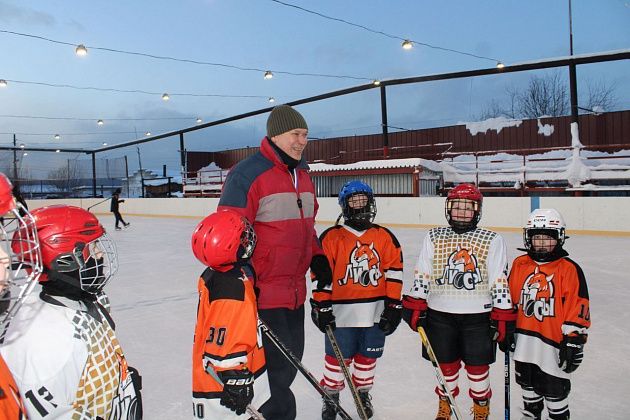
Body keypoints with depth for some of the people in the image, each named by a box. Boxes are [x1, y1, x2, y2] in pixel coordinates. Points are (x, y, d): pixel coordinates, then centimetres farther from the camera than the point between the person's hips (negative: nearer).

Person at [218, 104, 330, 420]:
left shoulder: (302, 174, 12)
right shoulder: (247, 174, -15)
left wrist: (317, 257, 10)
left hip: (295, 290, 9)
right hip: (261, 289, -8)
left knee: (292, 356, 19)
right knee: (279, 362, -2)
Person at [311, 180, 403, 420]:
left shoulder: (385, 237, 4)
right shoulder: (331, 237, -5)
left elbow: (394, 272, 3)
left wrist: (393, 306, 0)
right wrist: (321, 306, -7)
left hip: (375, 314, 3)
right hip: (341, 313, -2)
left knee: (368, 357, 16)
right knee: (338, 358, 8)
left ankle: (363, 393, 39)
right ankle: (330, 396, 30)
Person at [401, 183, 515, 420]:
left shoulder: (492, 241, -3)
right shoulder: (434, 238, 2)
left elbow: (500, 282, -3)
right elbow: (421, 276, 4)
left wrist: (503, 317, -6)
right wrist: (415, 307, -1)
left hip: (478, 316, -1)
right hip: (440, 314, 2)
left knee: (477, 366, 11)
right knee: (446, 365, 14)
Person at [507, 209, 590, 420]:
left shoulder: (569, 269, -12)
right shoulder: (519, 264, 1)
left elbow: (578, 308, -11)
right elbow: (510, 299, 10)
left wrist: (574, 340, -11)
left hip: (553, 341, -5)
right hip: (525, 338, 5)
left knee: (555, 387, 9)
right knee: (528, 382, 22)